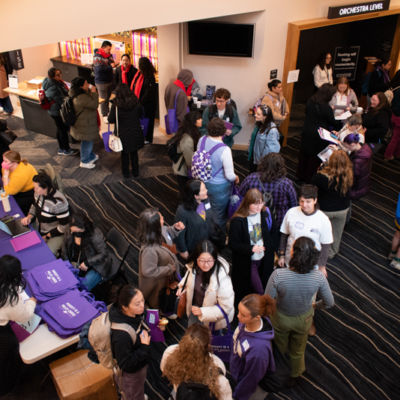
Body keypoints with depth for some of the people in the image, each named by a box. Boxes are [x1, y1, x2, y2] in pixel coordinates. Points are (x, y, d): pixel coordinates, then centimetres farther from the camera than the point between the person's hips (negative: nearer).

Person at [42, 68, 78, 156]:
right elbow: (62, 101, -26)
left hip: (54, 111, 10)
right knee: (64, 130, 7)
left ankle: (61, 149, 37)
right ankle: (66, 150, 24)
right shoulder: (53, 88, -31)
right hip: (58, 112, -10)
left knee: (60, 130, 22)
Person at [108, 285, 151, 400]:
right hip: (130, 373, -7)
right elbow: (125, 364, -31)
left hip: (140, 363, 7)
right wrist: (144, 348, -35)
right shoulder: (121, 335, -44)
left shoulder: (138, 312, -22)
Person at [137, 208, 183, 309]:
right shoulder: (149, 250, -44)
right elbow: (148, 271, -33)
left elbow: (168, 234, 2)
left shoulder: (160, 230, -22)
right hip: (157, 284, -8)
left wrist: (176, 228, -19)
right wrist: (169, 269, -23)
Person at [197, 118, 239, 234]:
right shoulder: (225, 150, -33)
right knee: (219, 216, 20)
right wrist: (236, 178, -2)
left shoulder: (202, 140, -14)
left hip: (203, 182, 6)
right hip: (219, 187, -6)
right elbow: (230, 176, -25)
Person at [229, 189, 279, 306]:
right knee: (259, 292, -4)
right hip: (247, 262, -5)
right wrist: (251, 248, -29)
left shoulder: (265, 214, -4)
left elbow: (274, 231, 12)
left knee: (267, 288, 16)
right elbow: (233, 244, -17)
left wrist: (271, 248, 2)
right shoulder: (238, 220, -19)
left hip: (264, 260, 5)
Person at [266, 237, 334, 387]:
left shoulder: (278, 275, -38)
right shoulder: (319, 277, -31)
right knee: (298, 351, 31)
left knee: (280, 349, 31)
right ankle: (294, 378, 58)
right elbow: (329, 303, -15)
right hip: (304, 319, 1)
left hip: (281, 318, -1)